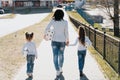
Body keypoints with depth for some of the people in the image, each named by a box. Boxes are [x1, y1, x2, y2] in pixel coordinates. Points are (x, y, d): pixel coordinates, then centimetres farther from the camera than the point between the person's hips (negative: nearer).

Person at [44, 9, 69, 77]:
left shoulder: (53, 21, -7)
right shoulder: (65, 22, -10)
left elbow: (47, 29, -4)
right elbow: (66, 32, -9)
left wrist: (45, 34, 17)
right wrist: (67, 40, 5)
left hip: (54, 40, 0)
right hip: (62, 41, 0)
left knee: (55, 56, 3)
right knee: (61, 55, 20)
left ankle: (57, 71, -4)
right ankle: (60, 69, 32)